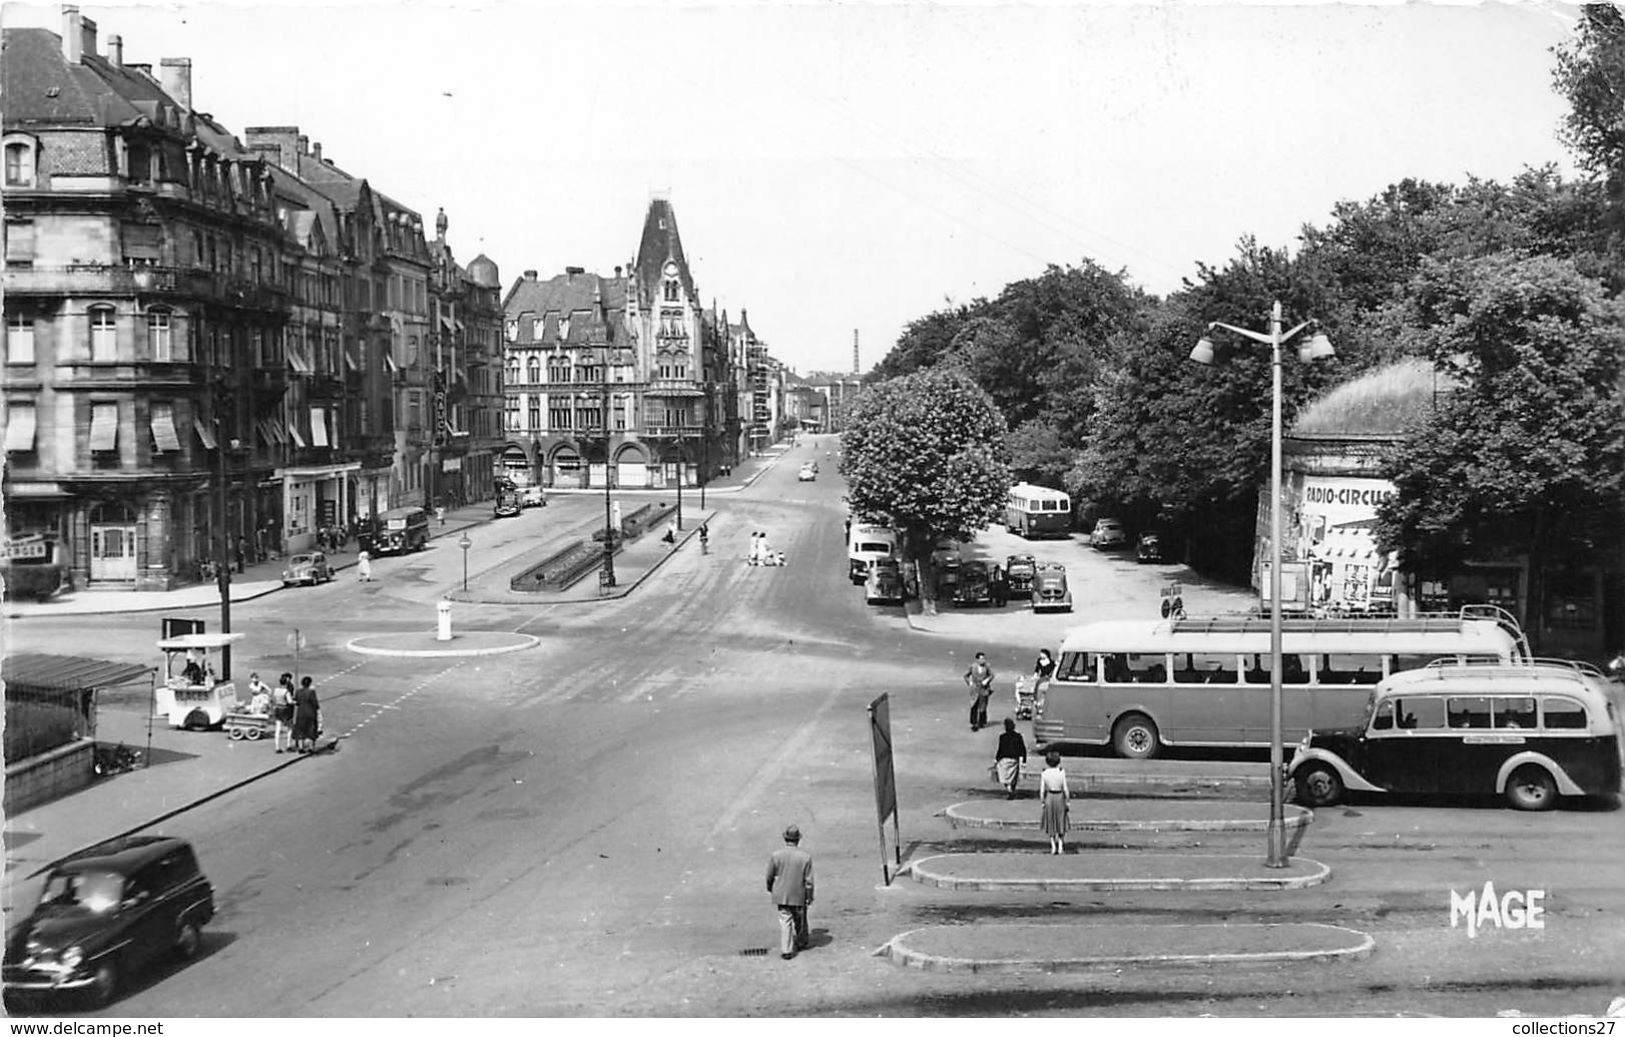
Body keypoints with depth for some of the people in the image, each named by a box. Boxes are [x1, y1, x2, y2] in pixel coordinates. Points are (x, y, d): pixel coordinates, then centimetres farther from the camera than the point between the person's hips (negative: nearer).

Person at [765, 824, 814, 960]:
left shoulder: (776, 855, -12)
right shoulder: (806, 856, -14)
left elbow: (770, 876, -1)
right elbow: (808, 881, -9)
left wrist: (770, 888, 18)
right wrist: (809, 897, 3)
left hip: (781, 894, 0)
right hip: (799, 895, 0)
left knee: (785, 921, 4)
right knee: (800, 920, 21)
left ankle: (786, 950, -5)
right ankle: (801, 943, 39)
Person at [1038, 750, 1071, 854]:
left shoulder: (1044, 774, -10)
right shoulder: (1061, 773, -12)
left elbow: (1042, 790, -6)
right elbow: (1065, 789, -8)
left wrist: (1042, 802, 4)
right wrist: (1067, 800, 5)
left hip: (1049, 797, 1)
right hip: (1060, 797, -1)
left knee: (1050, 822, 15)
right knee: (1061, 821, 15)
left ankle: (1053, 846, 17)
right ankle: (1061, 844, 13)